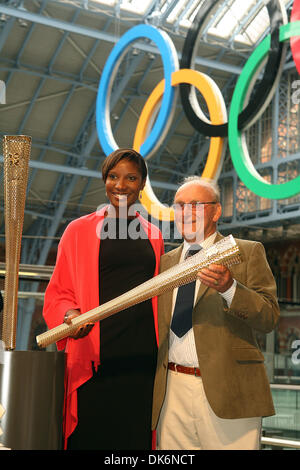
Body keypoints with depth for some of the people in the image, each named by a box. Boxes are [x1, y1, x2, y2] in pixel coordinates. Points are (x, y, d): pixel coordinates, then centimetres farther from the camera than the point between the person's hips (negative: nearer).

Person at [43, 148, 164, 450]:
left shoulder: (152, 235, 15)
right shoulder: (79, 230, 7)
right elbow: (57, 293, 7)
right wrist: (70, 314, -15)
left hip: (142, 354, 3)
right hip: (95, 357, -2)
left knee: (136, 437, -1)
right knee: (91, 438, -6)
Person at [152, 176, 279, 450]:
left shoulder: (248, 252, 4)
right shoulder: (165, 261, 17)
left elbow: (269, 318, -5)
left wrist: (229, 287, -21)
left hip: (227, 391, -3)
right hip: (173, 394, 4)